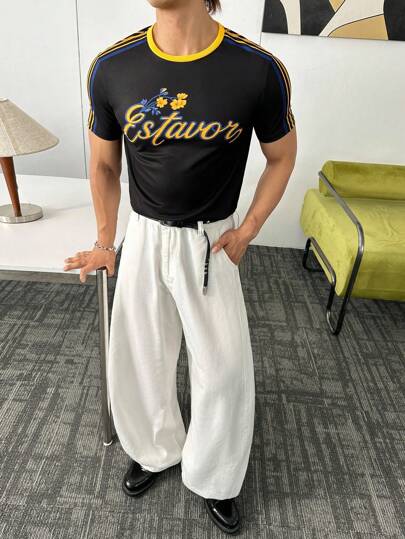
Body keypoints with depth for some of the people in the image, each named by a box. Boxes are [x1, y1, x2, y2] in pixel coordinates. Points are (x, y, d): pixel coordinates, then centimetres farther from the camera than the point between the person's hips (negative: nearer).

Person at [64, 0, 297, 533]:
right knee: (138, 354, 13)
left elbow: (282, 156, 1)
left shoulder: (259, 69, -14)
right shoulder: (111, 68, -8)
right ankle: (156, 449, 44)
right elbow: (104, 165, 5)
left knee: (225, 366, 5)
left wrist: (247, 231, -5)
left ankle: (216, 479, 35)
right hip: (145, 234, 2)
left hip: (213, 241, -1)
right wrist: (105, 243, 3)